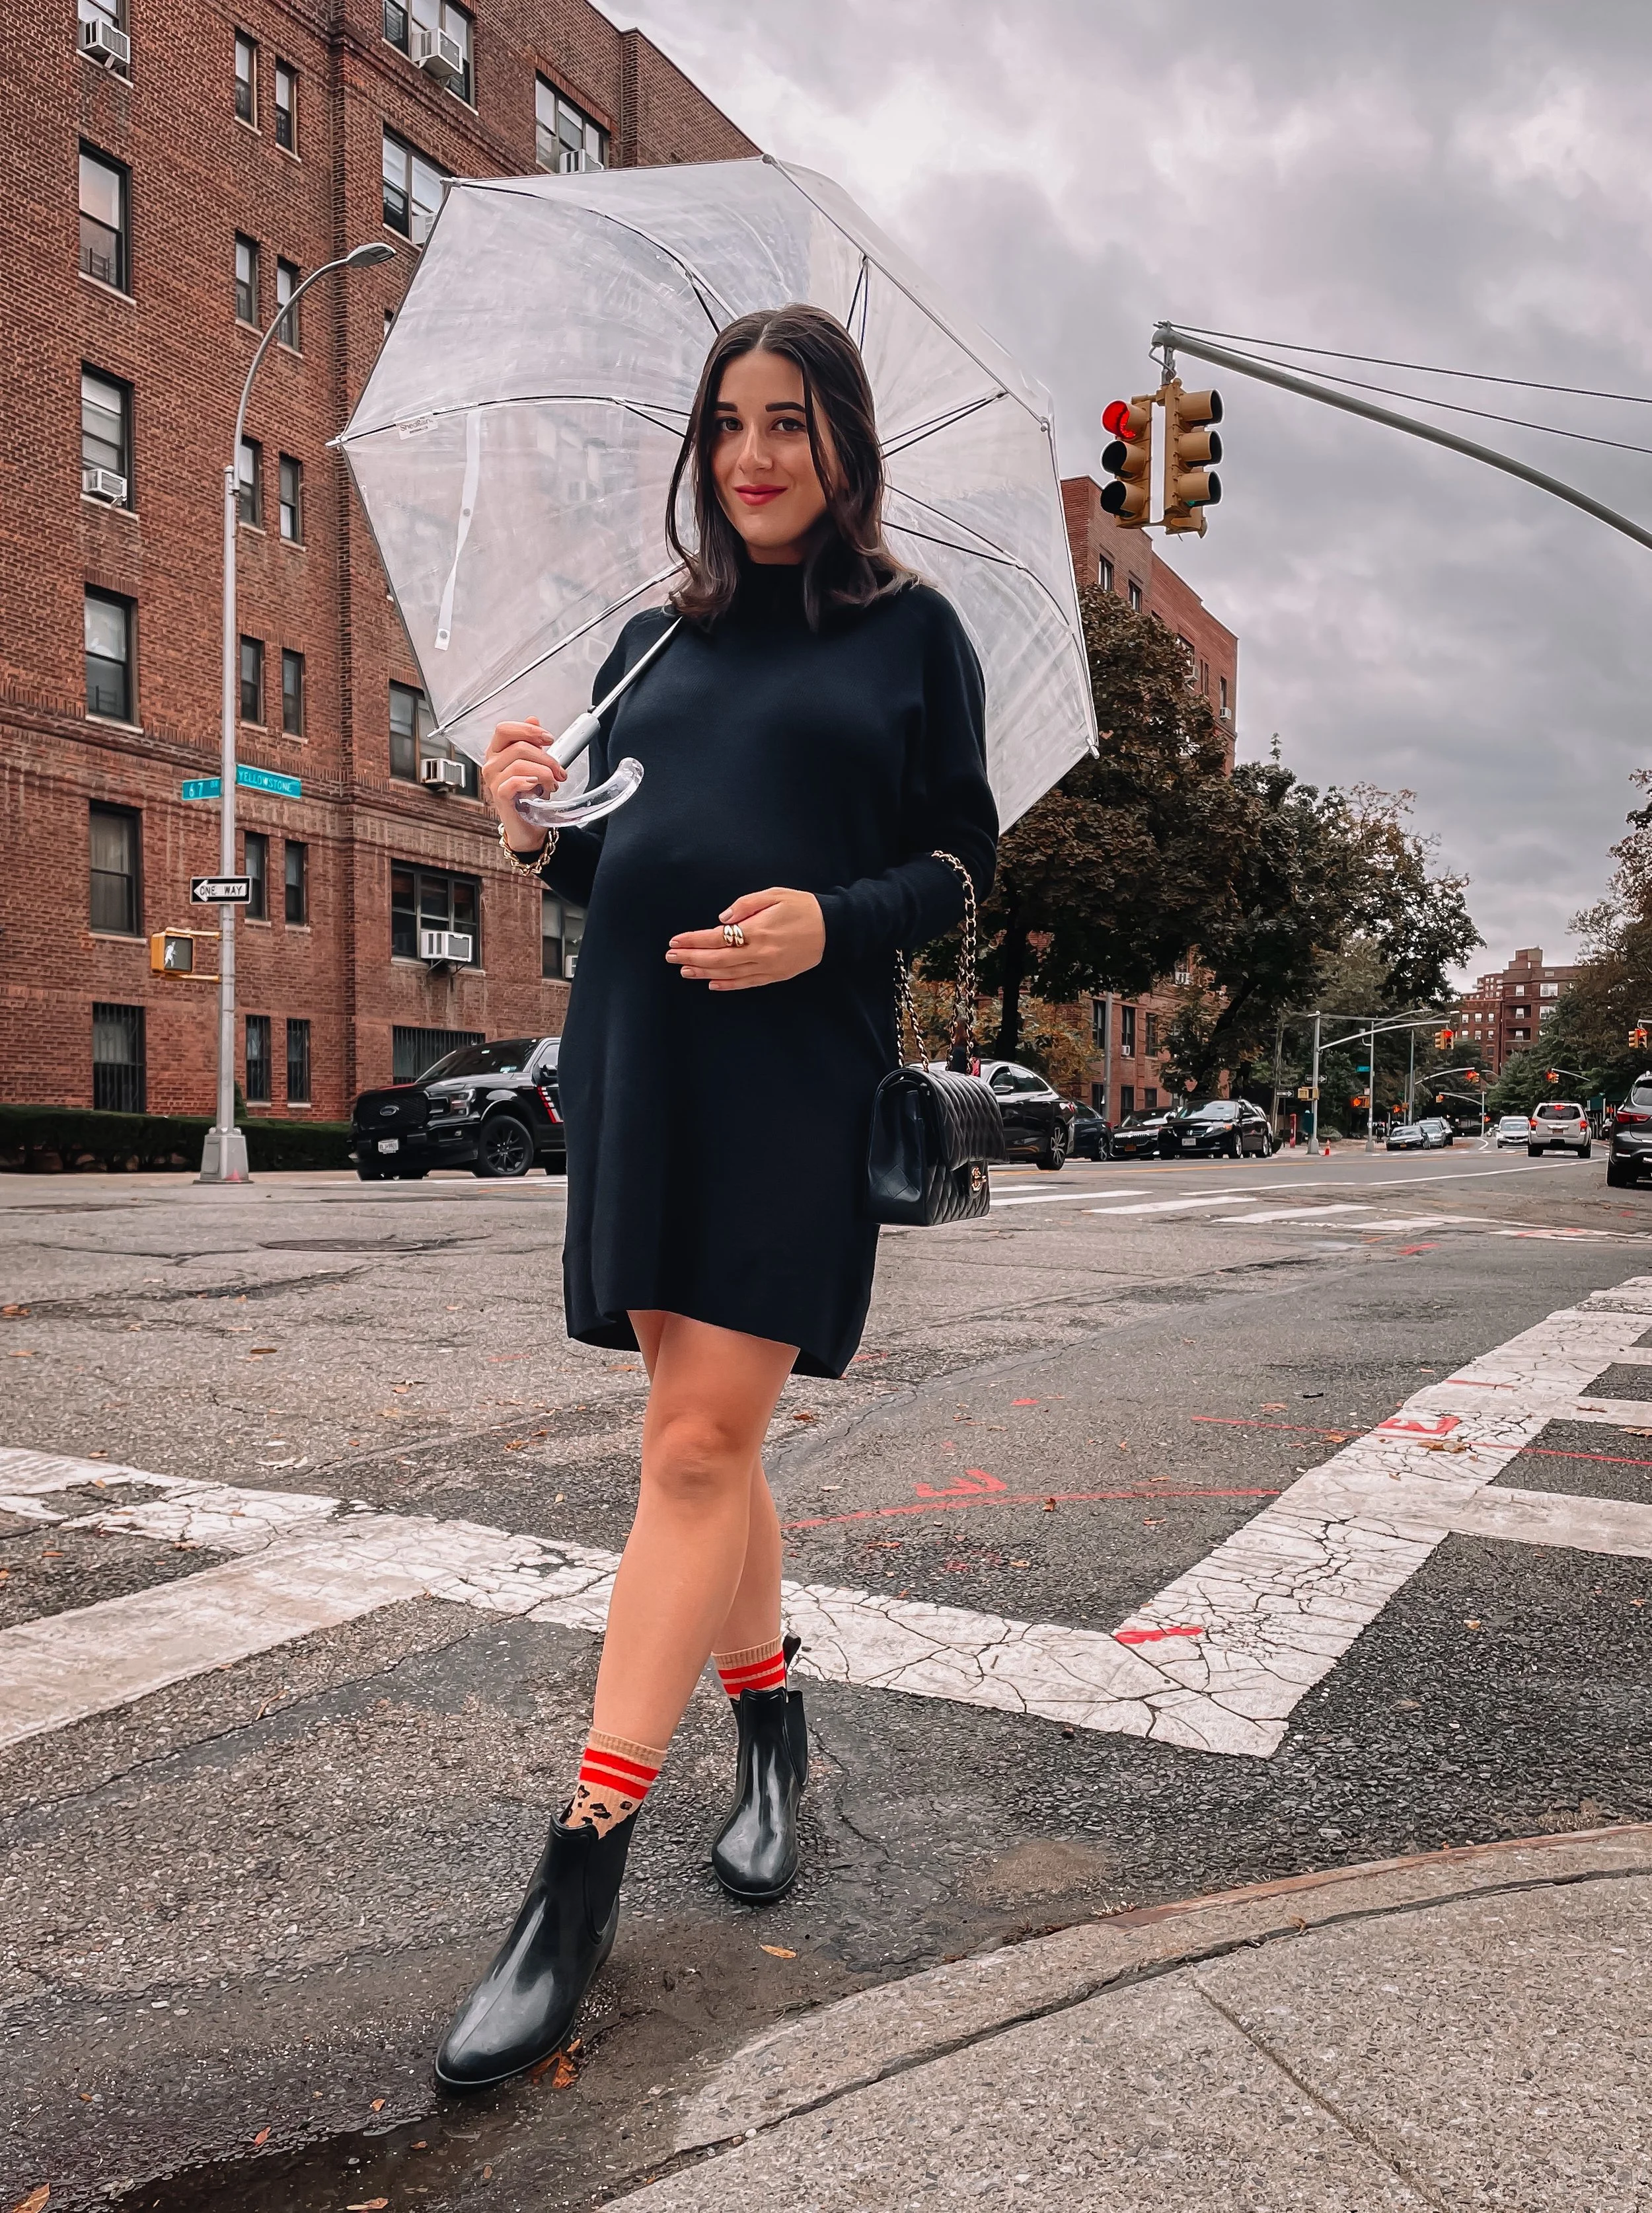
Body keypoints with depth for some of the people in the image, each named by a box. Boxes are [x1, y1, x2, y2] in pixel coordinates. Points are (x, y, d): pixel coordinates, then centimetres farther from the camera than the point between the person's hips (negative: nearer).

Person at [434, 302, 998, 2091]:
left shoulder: (911, 631, 8)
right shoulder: (656, 640, 17)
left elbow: (962, 859, 4)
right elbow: (608, 867, 17)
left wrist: (836, 920, -16)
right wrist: (536, 831, -5)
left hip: (797, 1065, -4)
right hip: (639, 1055, 4)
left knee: (698, 1442, -9)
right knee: (709, 1428, 9)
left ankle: (579, 1880, -2)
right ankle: (770, 1728, 31)